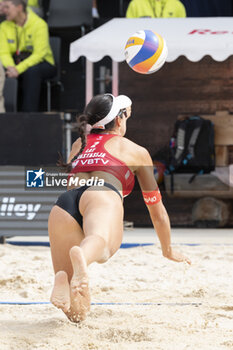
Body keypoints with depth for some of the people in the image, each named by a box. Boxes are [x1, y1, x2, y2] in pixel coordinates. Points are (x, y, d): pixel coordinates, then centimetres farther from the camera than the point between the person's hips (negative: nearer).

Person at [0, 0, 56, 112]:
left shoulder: (39, 24, -13)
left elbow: (39, 54, -20)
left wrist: (19, 69, -32)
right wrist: (11, 67, -27)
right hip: (15, 63, 3)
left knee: (31, 71, -39)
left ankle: (29, 113, -38)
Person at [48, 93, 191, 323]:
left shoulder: (78, 145, 40)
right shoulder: (136, 152, 32)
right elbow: (156, 209, 43)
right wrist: (168, 251, 58)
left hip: (63, 205, 3)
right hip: (103, 196, -3)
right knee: (101, 244, -38)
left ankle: (63, 279, -39)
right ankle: (81, 257, -74)